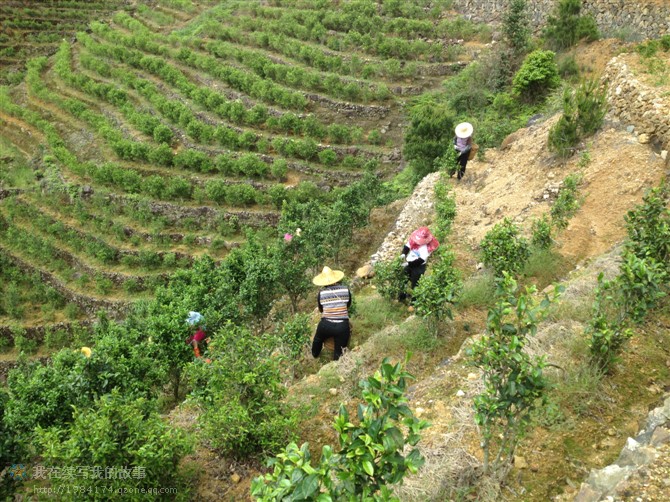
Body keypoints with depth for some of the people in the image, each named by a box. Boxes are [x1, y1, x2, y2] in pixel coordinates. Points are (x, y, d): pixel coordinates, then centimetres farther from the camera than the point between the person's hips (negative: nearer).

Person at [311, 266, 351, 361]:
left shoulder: (321, 293, -3)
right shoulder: (346, 290, -2)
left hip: (326, 325, 1)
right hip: (342, 326, -1)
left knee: (318, 340, 33)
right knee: (339, 353, 12)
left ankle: (315, 355, 57)